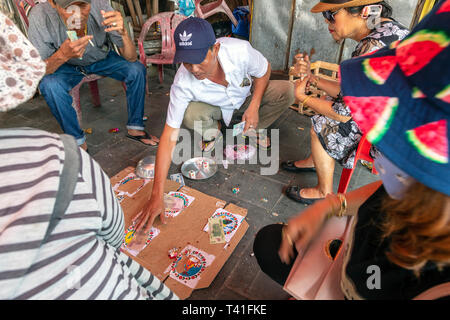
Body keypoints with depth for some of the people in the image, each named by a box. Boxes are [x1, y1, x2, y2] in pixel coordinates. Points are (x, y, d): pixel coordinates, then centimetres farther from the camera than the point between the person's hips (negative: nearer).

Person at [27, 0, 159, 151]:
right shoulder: (40, 15, -31)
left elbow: (131, 58, -25)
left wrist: (123, 32, -46)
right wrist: (62, 55, -49)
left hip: (102, 59, 2)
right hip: (67, 66, -1)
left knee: (137, 69, -21)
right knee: (49, 84, -30)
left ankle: (135, 127, -2)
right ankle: (78, 142, -9)